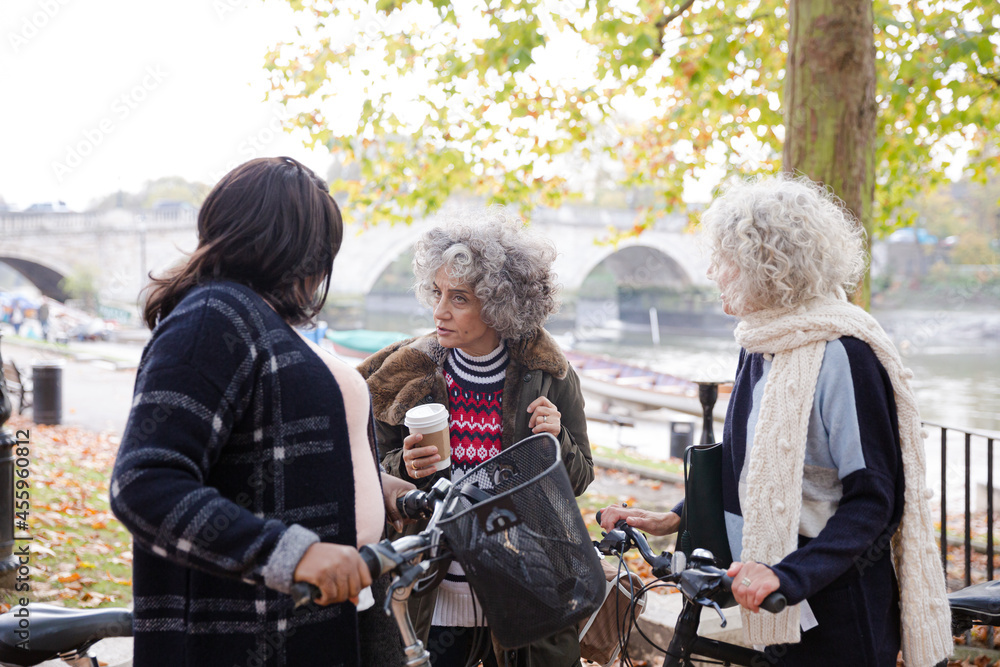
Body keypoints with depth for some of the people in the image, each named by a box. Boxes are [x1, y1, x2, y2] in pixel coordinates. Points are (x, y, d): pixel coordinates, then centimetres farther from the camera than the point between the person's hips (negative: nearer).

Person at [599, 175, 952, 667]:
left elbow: (874, 498, -20)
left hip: (838, 608, -7)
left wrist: (788, 576, -29)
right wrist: (672, 520, 7)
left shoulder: (842, 351, -18)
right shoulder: (759, 344, 7)